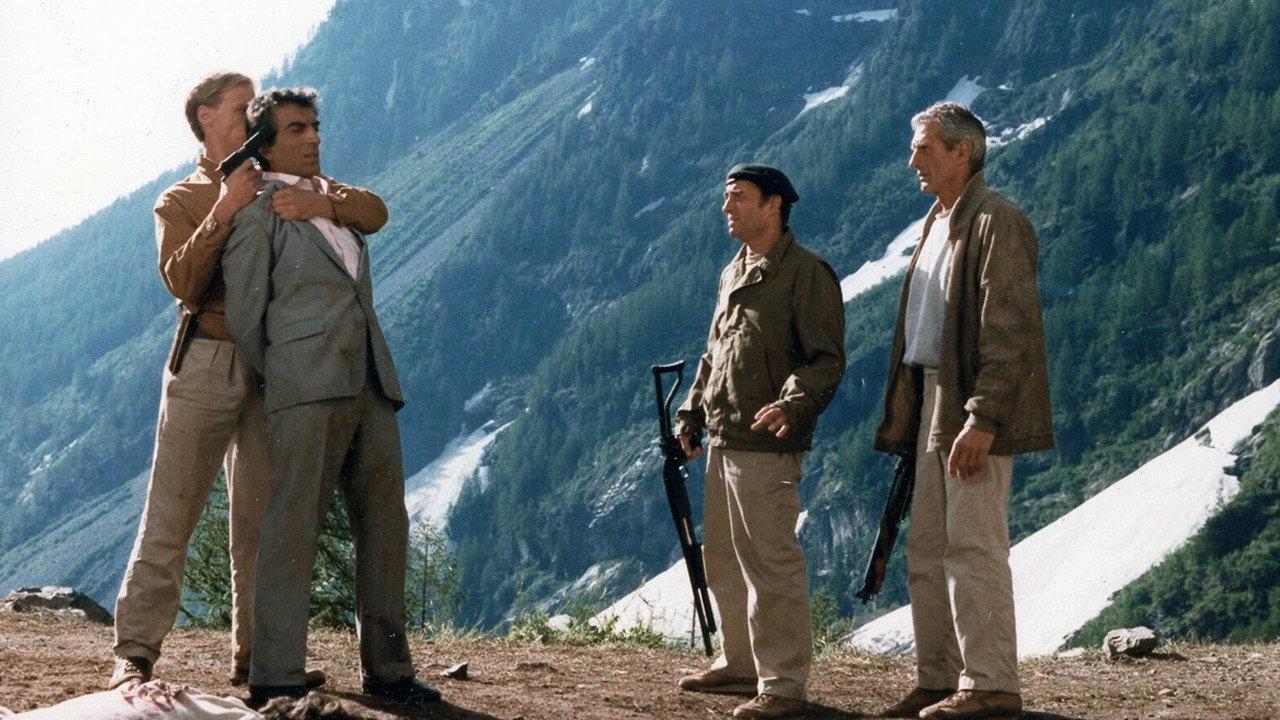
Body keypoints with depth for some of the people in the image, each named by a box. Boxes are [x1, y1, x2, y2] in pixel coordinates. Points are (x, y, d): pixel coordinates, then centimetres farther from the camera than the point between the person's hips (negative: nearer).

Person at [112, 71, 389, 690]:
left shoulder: (283, 187, 16)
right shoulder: (179, 203, 10)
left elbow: (373, 211, 2)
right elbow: (185, 286, -8)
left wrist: (323, 204, -18)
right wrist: (223, 212, -17)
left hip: (273, 371, 3)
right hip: (206, 362, -3)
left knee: (262, 519, 5)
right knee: (171, 511, -7)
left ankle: (256, 655, 9)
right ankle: (136, 653, -7)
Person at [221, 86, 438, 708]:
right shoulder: (258, 211, 1)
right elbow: (243, 315, 0)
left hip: (371, 386, 7)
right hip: (307, 391, -7)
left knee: (384, 525, 7)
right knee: (292, 527, -9)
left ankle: (386, 668, 15)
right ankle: (275, 678, -8)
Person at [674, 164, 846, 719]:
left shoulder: (807, 273, -9)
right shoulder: (733, 274, 18)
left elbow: (826, 359, -15)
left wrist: (793, 404, -31)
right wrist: (692, 411, 18)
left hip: (766, 447, -9)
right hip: (722, 442, 9)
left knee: (771, 564, -9)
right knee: (722, 560, 16)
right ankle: (739, 665, 28)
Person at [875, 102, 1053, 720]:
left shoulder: (996, 222, -12)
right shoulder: (938, 223, 18)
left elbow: (1009, 333, -19)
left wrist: (982, 418, -25)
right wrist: (907, 415, 17)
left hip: (975, 411, -10)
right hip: (933, 402, 10)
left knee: (973, 547, -8)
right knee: (927, 550, 11)